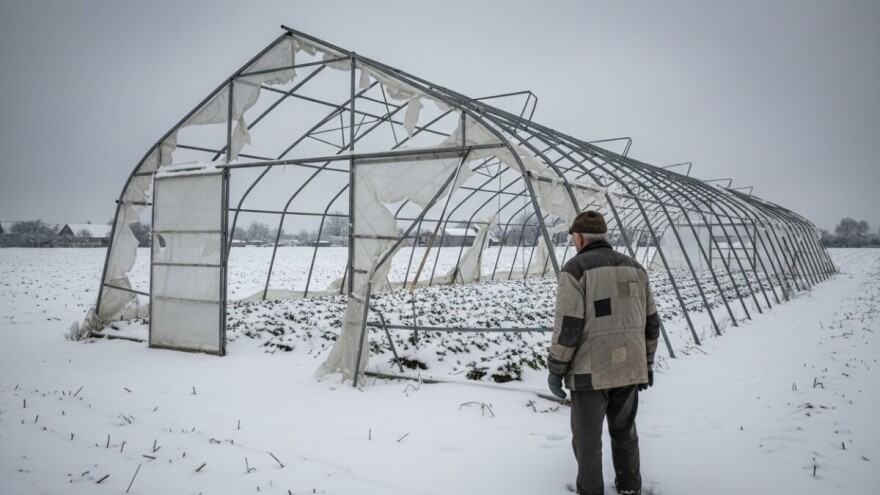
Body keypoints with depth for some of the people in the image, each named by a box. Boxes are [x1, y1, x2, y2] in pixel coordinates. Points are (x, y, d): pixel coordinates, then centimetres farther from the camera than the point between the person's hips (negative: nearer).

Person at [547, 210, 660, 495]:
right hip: (629, 368, 6)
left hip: (590, 370, -6)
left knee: (587, 439, 9)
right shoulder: (634, 268, 7)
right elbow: (650, 322, 9)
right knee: (624, 432, 21)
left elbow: (568, 325, -16)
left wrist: (555, 369, -8)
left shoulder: (576, 268, -11)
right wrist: (647, 363, 19)